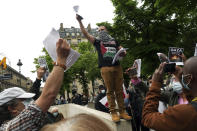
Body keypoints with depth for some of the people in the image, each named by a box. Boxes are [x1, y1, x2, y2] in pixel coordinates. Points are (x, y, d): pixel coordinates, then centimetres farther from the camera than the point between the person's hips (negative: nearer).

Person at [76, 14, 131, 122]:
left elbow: (122, 51, 25)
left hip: (117, 67, 3)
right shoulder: (97, 41, 17)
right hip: (105, 68, -2)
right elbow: (85, 34, 8)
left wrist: (123, 53, 1)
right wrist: (80, 21, 1)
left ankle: (122, 112, 3)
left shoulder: (113, 40, 25)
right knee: (110, 91, -4)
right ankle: (113, 112, -1)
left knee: (119, 90, 0)